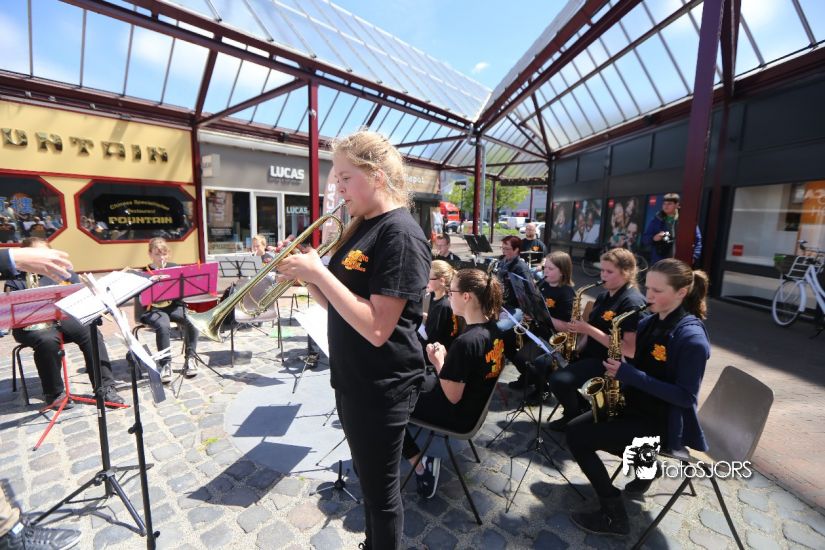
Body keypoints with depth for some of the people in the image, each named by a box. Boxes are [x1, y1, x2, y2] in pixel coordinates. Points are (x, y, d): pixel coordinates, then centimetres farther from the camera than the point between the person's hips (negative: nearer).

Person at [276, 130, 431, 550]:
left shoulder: (400, 233, -20)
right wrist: (306, 275, -5)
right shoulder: (360, 228, 9)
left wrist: (318, 271, -23)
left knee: (381, 490, 14)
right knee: (367, 480, 27)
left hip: (381, 388, -9)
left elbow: (376, 328, -27)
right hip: (351, 381, 9)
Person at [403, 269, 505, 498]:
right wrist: (447, 356, -2)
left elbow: (453, 396, -24)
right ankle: (424, 456, 26)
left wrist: (438, 362, -14)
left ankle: (420, 466, 9)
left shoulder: (465, 341, -32)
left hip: (457, 414, -9)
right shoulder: (493, 330, -5)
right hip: (475, 406, 9)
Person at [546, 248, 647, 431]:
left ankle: (575, 415, 7)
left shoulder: (633, 302, -17)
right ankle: (581, 406, 17)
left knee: (559, 380, -26)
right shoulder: (603, 296, 10)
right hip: (589, 353, 9)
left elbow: (630, 349, -23)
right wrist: (579, 331, -4)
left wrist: (588, 329, -23)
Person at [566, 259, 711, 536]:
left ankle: (614, 515, 3)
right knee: (576, 428, 5)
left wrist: (630, 375, -27)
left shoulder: (692, 337, -22)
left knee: (577, 437, -15)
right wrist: (618, 370, -8)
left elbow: (686, 396, -22)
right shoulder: (648, 323, 2)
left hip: (661, 421, -8)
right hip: (635, 406, 8)